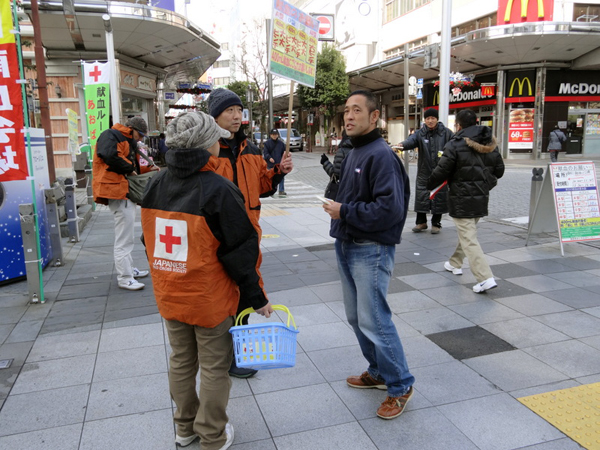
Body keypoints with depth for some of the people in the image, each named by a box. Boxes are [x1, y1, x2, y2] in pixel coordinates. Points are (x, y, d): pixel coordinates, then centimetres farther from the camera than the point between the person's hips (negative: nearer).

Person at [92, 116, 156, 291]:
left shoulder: (128, 142, 24)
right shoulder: (110, 136, -8)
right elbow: (109, 156, -27)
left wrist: (148, 170, 9)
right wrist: (130, 168, -16)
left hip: (126, 191, 11)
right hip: (117, 191, -11)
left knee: (126, 235, 21)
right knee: (124, 237, -7)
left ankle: (129, 269, 34)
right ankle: (124, 278, -1)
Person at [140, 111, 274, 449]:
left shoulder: (155, 186, -1)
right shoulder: (219, 190, -20)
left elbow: (151, 241, 8)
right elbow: (240, 253, -17)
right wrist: (257, 297, -8)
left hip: (169, 295, 6)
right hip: (210, 298, -6)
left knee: (181, 361, 22)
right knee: (214, 368, 11)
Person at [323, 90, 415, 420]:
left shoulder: (381, 155, -16)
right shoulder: (352, 154, 14)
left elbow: (391, 208, -25)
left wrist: (345, 212, -19)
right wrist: (336, 207, 6)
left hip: (371, 251, -10)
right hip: (346, 247, 10)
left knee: (373, 321, -5)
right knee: (356, 317, 17)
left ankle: (400, 385, 14)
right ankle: (378, 372, 35)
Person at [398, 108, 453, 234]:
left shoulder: (446, 133, 0)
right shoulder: (420, 133, 0)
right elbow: (411, 140, -19)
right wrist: (402, 144, -43)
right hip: (424, 172, 1)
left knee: (439, 198, 5)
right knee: (421, 196, 5)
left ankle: (436, 223, 20)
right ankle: (421, 222, 22)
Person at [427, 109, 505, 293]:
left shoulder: (455, 145, -14)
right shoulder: (490, 144, 7)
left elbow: (441, 172, -13)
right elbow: (499, 170, 11)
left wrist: (429, 185, 5)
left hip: (462, 199, -7)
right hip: (481, 197, 7)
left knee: (469, 239, -5)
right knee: (466, 233, 24)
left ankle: (485, 278, -11)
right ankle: (455, 263, 40)